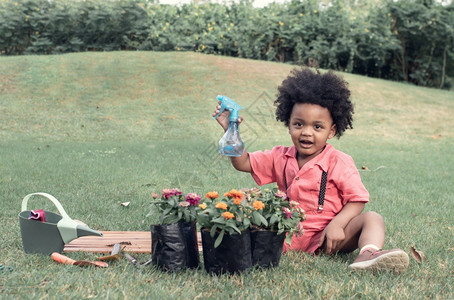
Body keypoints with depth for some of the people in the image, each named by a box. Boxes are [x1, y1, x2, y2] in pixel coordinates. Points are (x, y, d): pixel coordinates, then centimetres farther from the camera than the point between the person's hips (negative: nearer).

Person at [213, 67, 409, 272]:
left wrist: (336, 225, -23)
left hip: (325, 240, -3)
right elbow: (243, 163, 13)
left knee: (372, 219, -27)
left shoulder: (339, 162, -4)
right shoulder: (280, 157, 10)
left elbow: (357, 199, -6)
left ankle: (367, 254, -54)